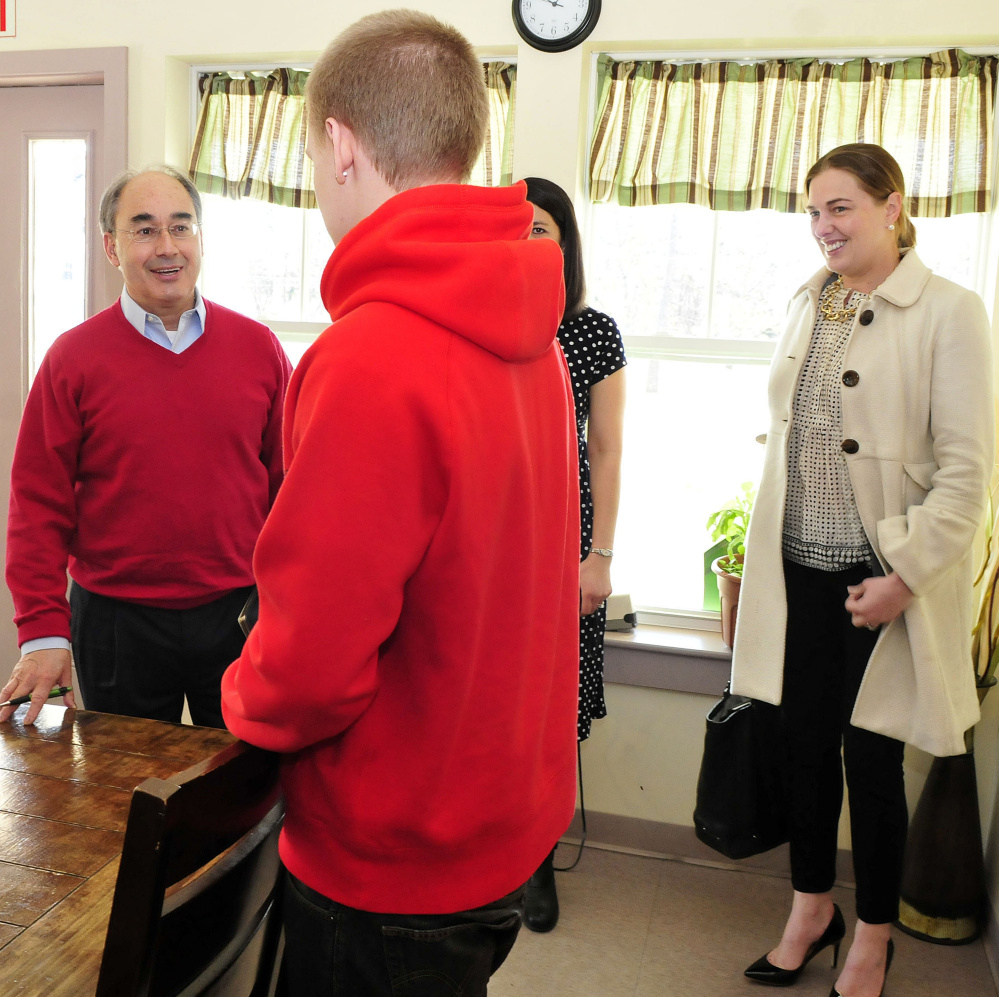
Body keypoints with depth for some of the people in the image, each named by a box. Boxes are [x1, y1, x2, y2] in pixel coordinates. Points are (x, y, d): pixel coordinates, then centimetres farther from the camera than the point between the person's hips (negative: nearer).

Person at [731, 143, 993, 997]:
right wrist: (766, 546, 11)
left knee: (872, 760, 7)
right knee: (804, 744, 14)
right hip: (799, 571, 5)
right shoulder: (808, 305, 10)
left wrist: (903, 576, -16)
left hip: (882, 580, -5)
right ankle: (811, 910, 35)